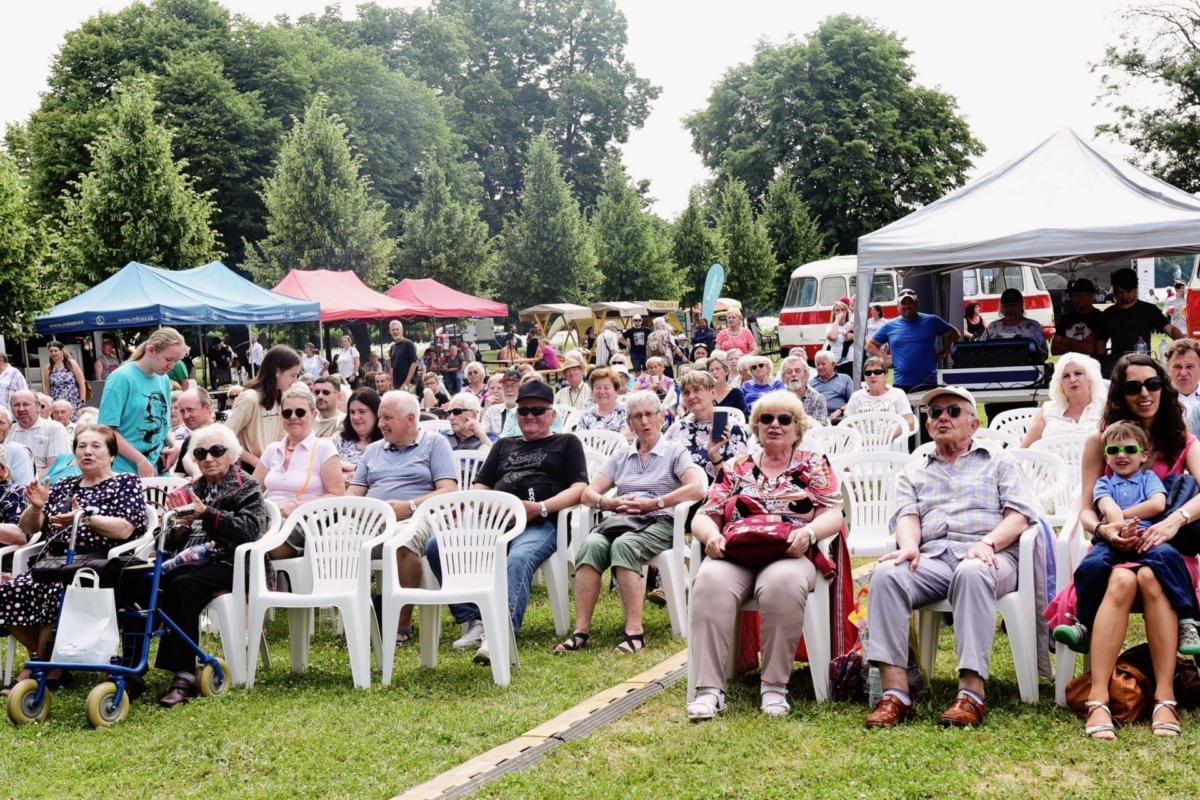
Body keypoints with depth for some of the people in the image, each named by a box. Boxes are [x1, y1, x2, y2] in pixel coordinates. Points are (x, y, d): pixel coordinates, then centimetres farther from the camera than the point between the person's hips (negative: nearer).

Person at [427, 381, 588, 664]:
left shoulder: (567, 443, 20)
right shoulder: (504, 446, 34)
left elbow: (579, 489, 6)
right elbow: (480, 486, 29)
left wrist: (540, 508, -12)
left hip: (540, 525, -5)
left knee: (519, 559, -40)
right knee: (437, 546, -22)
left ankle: (501, 634, -53)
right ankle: (472, 622, -25)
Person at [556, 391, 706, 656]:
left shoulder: (675, 452, 11)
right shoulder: (621, 456, 24)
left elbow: (697, 488, -7)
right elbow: (588, 494, 15)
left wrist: (654, 503, -12)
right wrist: (613, 503, -7)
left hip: (659, 523, -4)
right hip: (620, 520, 4)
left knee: (624, 545, -38)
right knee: (591, 544, -31)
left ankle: (635, 631, -41)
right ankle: (581, 630, -38)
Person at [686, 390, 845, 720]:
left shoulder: (814, 465, 18)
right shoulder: (736, 468, 23)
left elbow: (833, 514, 6)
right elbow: (703, 516, 16)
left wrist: (809, 532, -17)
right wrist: (711, 535, -8)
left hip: (788, 556, -2)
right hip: (734, 555, 2)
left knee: (782, 584, -39)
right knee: (711, 582, -34)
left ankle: (774, 686, -26)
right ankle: (709, 689, -35)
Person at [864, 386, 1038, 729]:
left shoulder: (998, 463, 23)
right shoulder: (913, 472, 30)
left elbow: (1020, 515, 7)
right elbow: (907, 516, 12)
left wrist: (988, 542, -13)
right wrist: (909, 545, -12)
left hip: (986, 556, -2)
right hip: (931, 558, 2)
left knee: (972, 573, -40)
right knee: (886, 575, -31)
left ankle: (971, 694, -45)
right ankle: (894, 693, -38)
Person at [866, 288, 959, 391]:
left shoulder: (931, 322, 7)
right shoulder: (889, 326, 8)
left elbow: (953, 334, 16)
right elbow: (870, 345, 15)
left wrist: (944, 353, 6)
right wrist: (884, 358, 1)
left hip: (928, 383, 0)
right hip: (901, 385, 0)